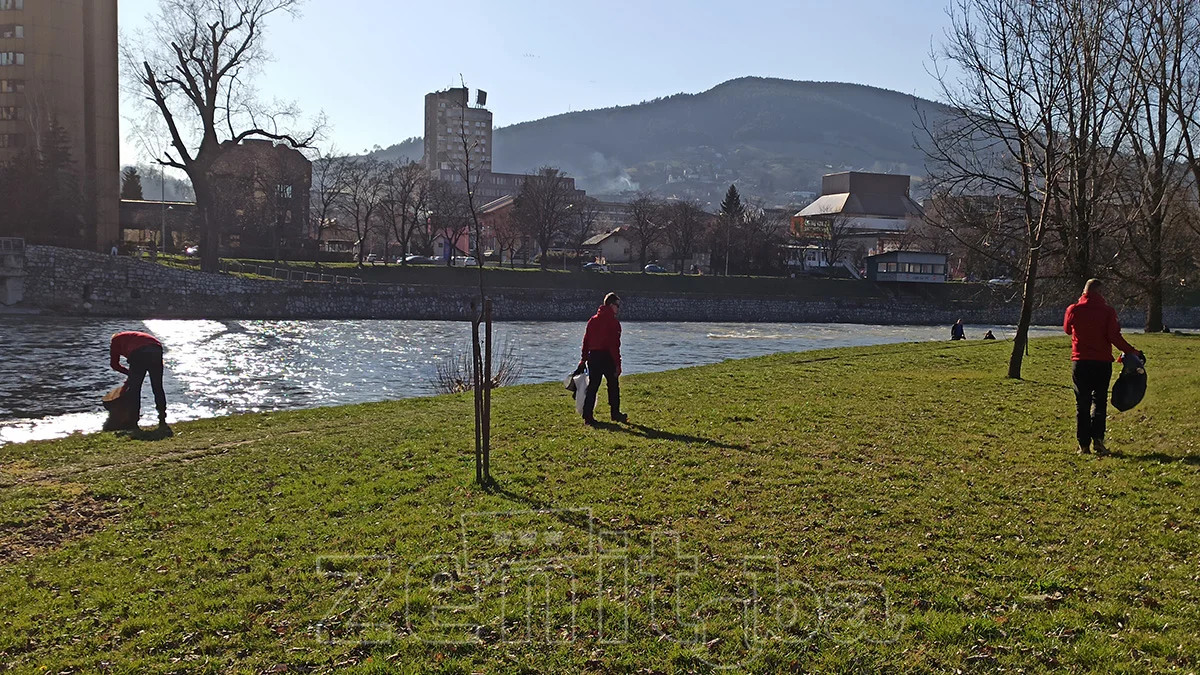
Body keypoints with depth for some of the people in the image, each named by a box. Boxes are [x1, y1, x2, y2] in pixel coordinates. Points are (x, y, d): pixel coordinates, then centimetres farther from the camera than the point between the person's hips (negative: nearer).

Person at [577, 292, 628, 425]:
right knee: (613, 386, 11)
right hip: (607, 358, -6)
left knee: (592, 386, 6)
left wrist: (583, 360, 16)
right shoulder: (612, 321, -10)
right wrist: (617, 364, -11)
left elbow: (586, 341, 12)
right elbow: (614, 345, -14)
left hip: (593, 356, 6)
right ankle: (615, 413, 18)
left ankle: (587, 415, 1)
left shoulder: (593, 320, 11)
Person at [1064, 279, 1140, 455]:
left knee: (1082, 403, 7)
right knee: (1099, 400, 9)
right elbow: (1114, 337, -11)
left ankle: (1084, 444, 4)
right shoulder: (1107, 311, -5)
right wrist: (1133, 352, -2)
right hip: (1102, 362, -1)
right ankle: (1097, 437, -9)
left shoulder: (1073, 310, -1)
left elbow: (1067, 329, 17)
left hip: (1080, 362, 1)